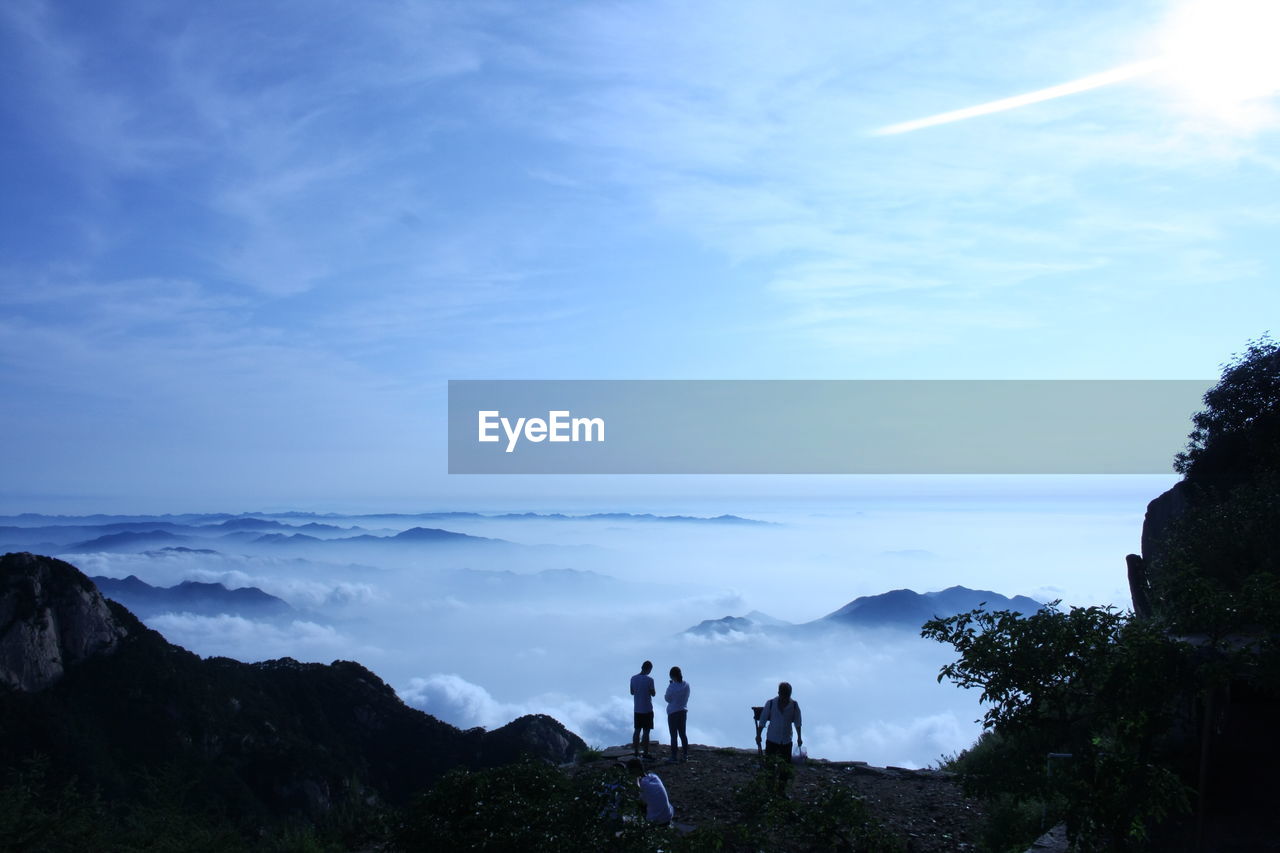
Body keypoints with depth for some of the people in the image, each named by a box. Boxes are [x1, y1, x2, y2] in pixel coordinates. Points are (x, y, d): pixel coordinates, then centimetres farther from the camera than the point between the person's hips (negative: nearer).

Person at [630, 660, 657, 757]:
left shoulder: (633, 678, 0)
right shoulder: (649, 680, -16)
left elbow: (632, 692, 9)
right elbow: (653, 694, -8)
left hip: (637, 709, 5)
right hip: (647, 709, -5)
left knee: (637, 730, 12)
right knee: (646, 731, 0)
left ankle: (635, 752, 15)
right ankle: (645, 753, 3)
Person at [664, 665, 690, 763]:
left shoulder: (671, 687, -20)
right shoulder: (686, 685, -3)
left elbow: (667, 698, -8)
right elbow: (686, 697, 7)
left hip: (673, 712, -6)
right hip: (683, 711, 6)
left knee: (673, 735, 1)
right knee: (683, 733, 15)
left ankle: (673, 757, 4)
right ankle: (685, 756, 20)